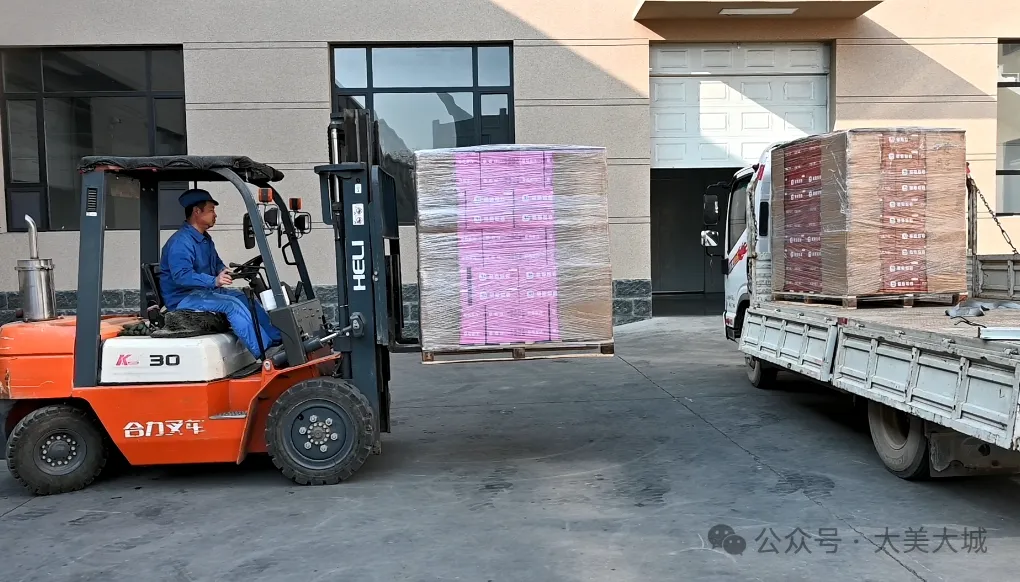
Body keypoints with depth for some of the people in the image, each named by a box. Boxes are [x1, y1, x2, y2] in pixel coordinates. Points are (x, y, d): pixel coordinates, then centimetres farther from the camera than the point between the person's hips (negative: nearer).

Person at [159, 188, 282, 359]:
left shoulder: (205, 239, 15)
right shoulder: (180, 242, -18)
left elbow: (217, 264, 26)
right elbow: (181, 275, -31)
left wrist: (226, 273, 2)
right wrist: (214, 281, -43)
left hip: (205, 291, 10)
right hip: (184, 298, -10)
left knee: (246, 299, 0)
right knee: (232, 305, -27)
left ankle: (278, 340, -3)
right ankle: (265, 353, -33)